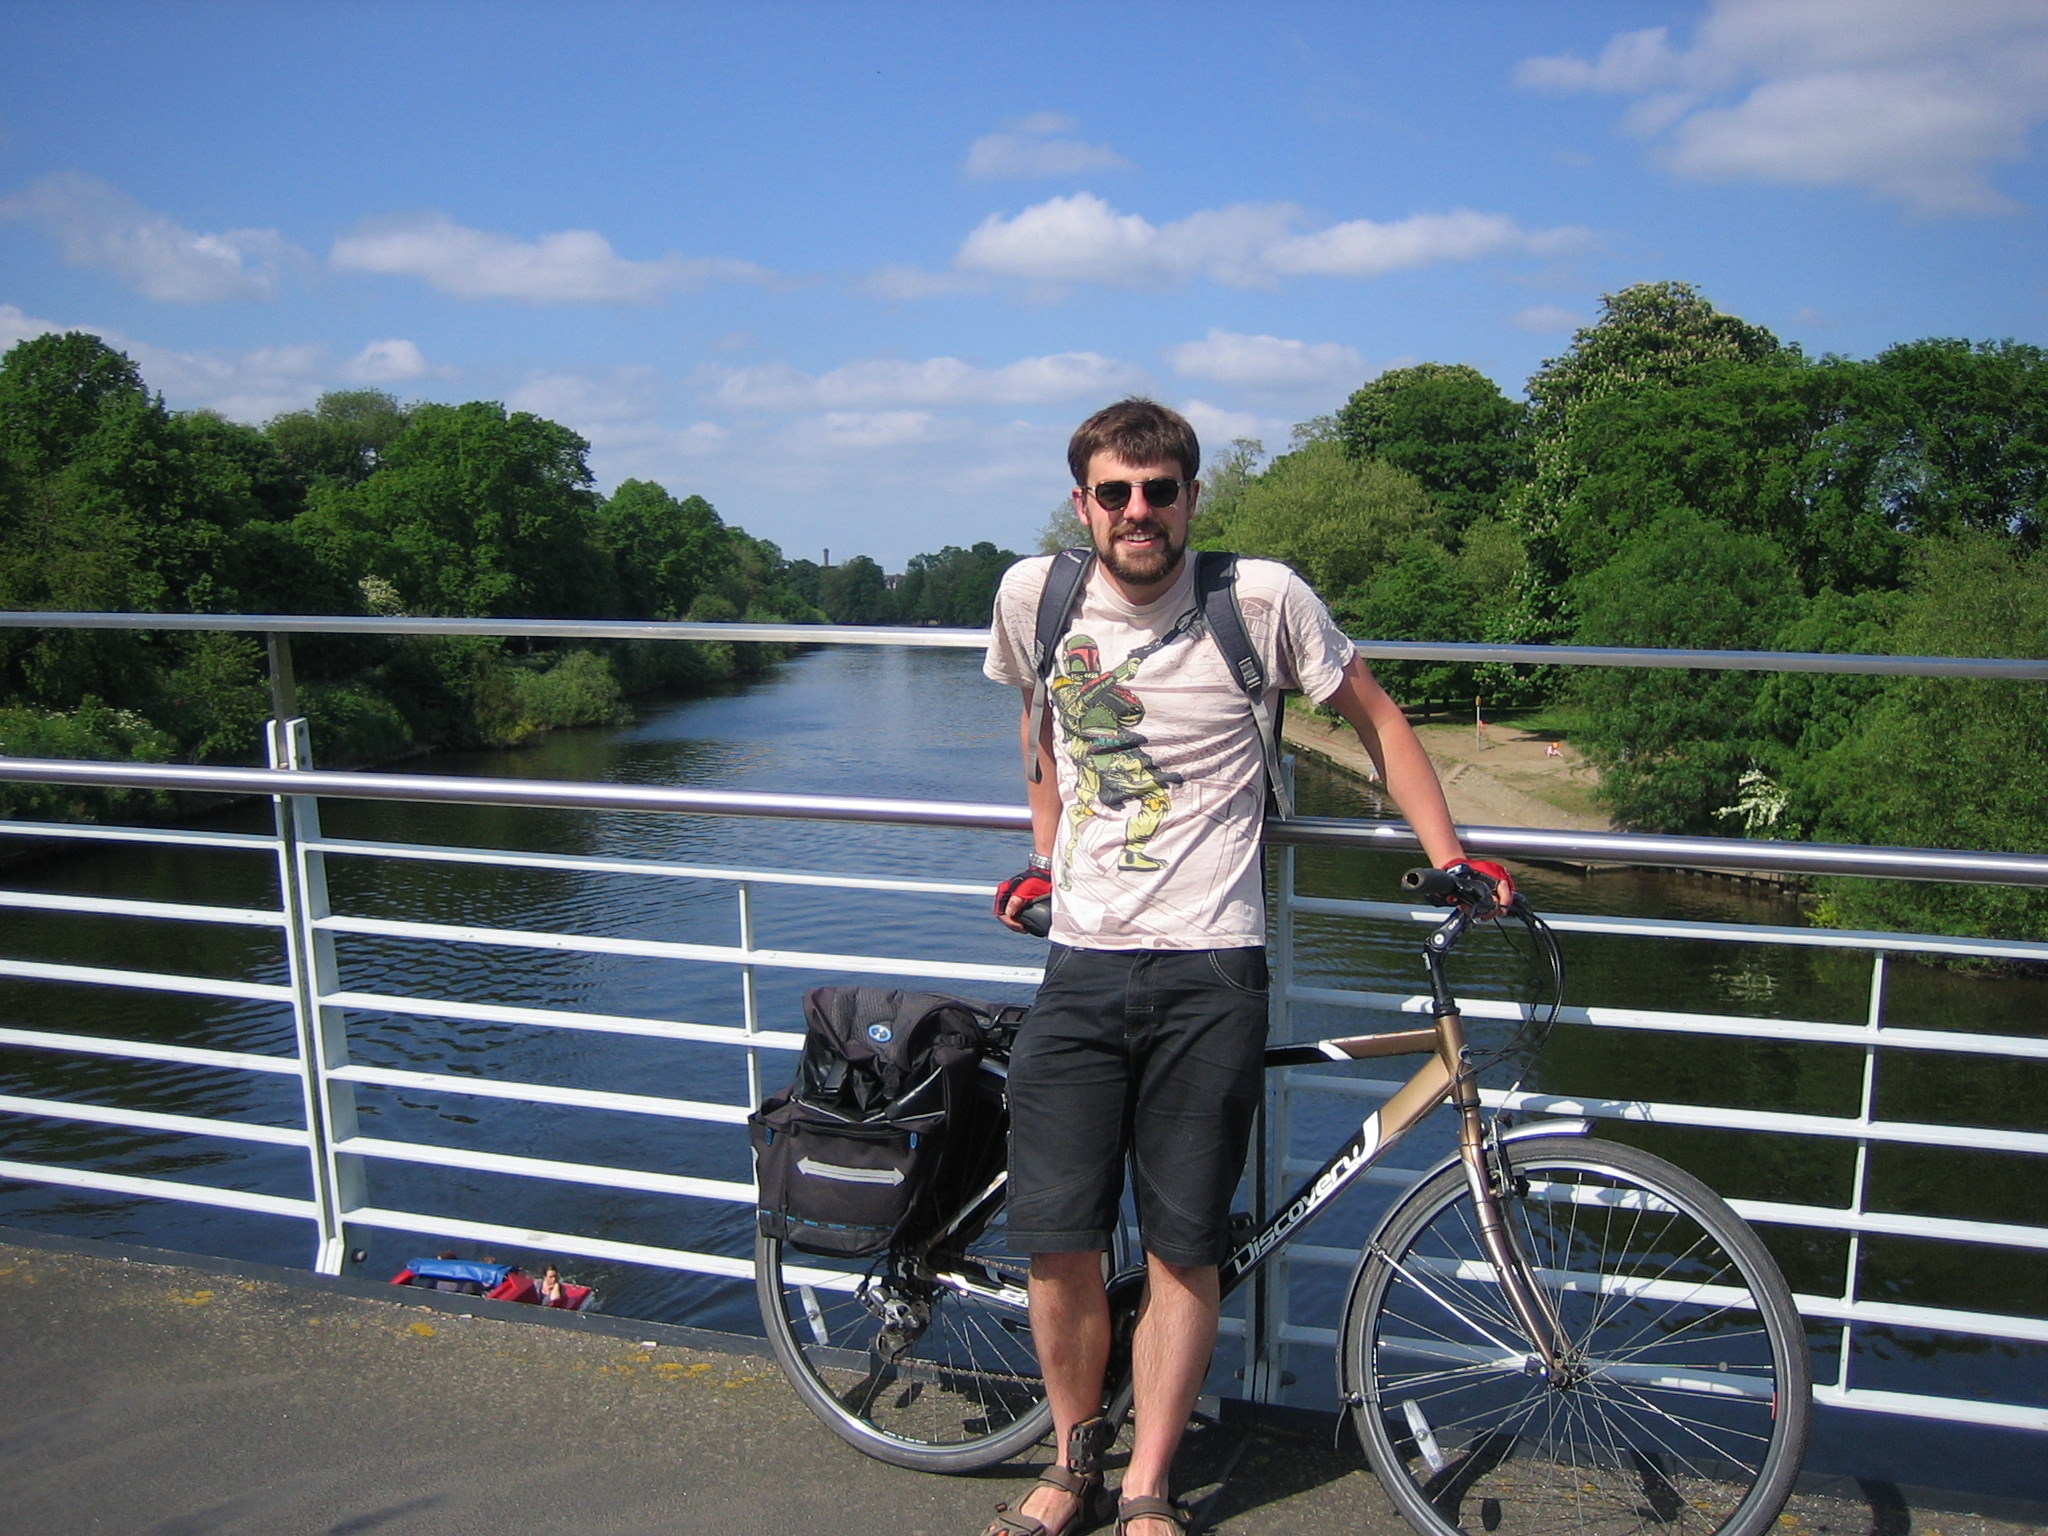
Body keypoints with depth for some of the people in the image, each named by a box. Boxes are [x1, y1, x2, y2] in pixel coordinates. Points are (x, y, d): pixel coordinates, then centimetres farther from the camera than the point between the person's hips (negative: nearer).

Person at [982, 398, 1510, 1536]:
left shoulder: (1261, 598, -6)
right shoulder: (1034, 596, 2)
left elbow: (1377, 717, 7)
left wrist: (1454, 863, 2)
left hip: (1211, 972, -2)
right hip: (1082, 966, 2)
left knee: (1185, 1251, 4)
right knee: (1057, 1240, 1)